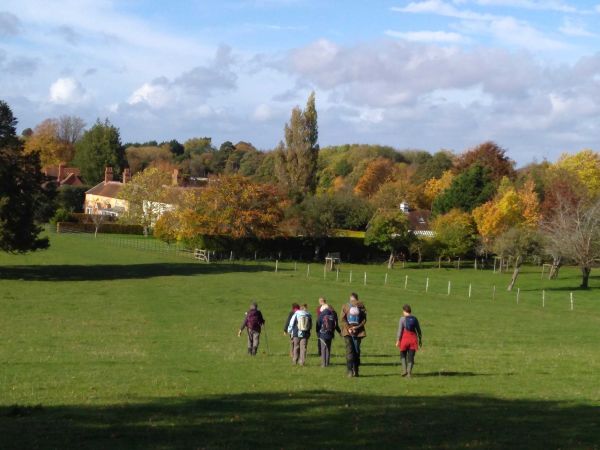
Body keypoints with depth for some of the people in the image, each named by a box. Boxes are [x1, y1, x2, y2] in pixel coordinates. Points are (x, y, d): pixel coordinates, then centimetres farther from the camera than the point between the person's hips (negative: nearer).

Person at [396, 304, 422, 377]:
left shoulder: (402, 319, -5)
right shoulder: (415, 319, 6)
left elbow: (400, 330, -10)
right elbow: (418, 330, 11)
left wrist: (397, 341, -7)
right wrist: (420, 340, 21)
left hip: (405, 338, -3)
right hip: (413, 338, 3)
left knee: (403, 355, 15)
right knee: (411, 356, 6)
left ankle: (404, 370, 2)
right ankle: (409, 372, 0)